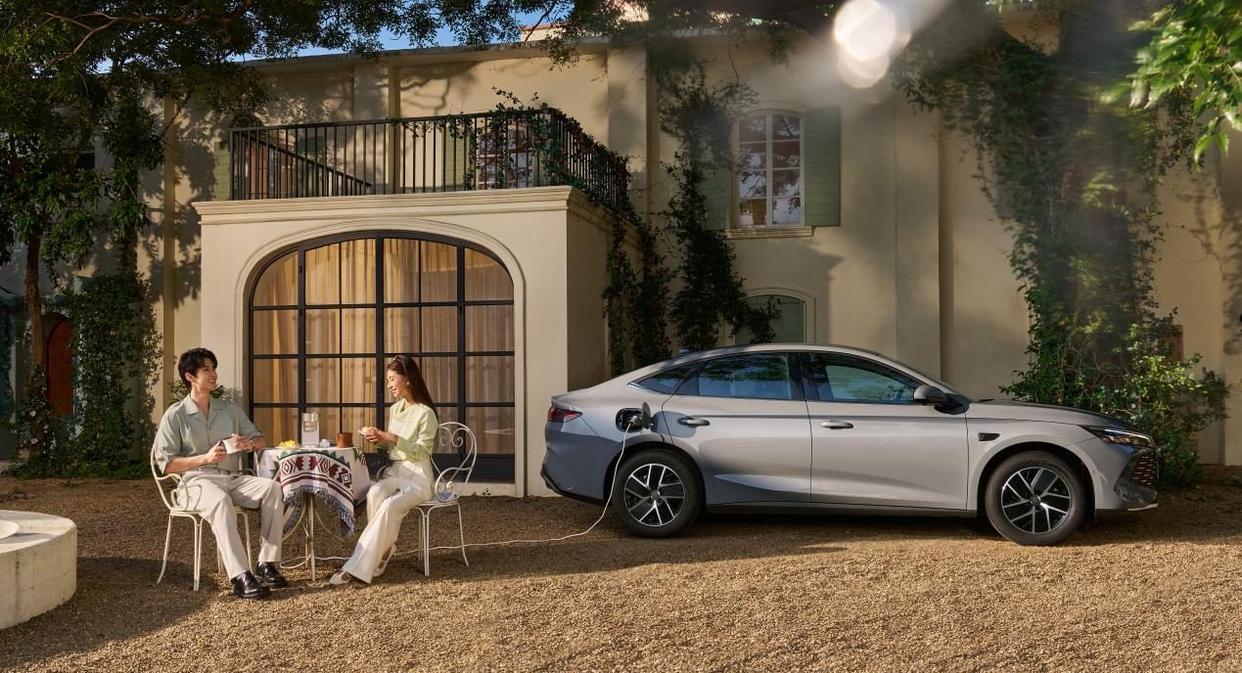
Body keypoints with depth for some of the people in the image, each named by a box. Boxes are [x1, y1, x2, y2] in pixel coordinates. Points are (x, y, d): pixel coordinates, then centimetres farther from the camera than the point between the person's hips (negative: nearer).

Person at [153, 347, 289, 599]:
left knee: (272, 488, -25)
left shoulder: (230, 409, 17)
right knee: (220, 501, -39)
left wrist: (249, 443, -7)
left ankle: (267, 565, -27)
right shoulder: (175, 415, 3)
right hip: (196, 481, -4)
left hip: (233, 479, 4)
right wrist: (205, 458, -16)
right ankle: (241, 578, -45)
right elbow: (166, 463, -3)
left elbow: (261, 439, 18)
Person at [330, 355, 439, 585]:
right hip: (395, 472, 6)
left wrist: (393, 438, -21)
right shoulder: (394, 409, 12)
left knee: (390, 505, -32)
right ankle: (384, 549, -17)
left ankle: (356, 566, -28)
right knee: (374, 493, -29)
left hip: (418, 476, -6)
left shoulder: (426, 413, -9)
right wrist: (380, 439, 0)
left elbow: (421, 452, -14)